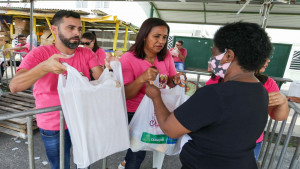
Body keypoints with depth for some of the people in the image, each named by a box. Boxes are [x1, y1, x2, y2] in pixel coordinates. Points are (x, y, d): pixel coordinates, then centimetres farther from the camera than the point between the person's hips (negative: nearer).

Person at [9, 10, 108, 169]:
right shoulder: (40, 53, -13)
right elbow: (14, 86, -25)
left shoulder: (87, 53, -4)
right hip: (53, 126, -2)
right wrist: (45, 67, -42)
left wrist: (108, 68, -37)